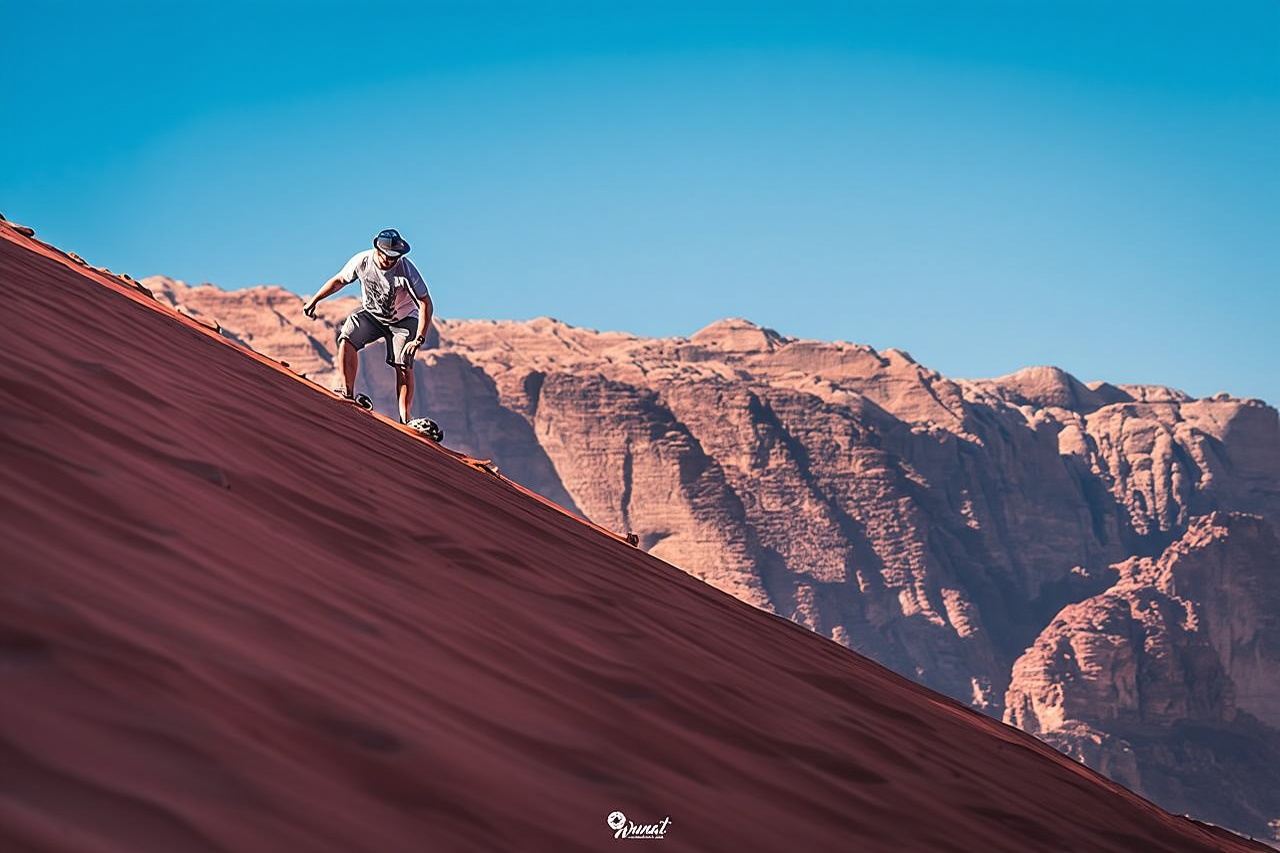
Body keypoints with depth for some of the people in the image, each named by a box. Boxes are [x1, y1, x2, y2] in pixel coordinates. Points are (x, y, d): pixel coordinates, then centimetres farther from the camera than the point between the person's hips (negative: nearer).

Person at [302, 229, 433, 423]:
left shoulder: (407, 270, -30)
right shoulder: (362, 261, -22)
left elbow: (425, 303, -26)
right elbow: (339, 281, -2)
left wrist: (418, 339, -34)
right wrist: (314, 300, -3)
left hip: (403, 319, -3)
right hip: (370, 313, 3)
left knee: (404, 367, -14)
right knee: (346, 340, -23)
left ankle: (405, 420, -8)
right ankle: (348, 393, -17)